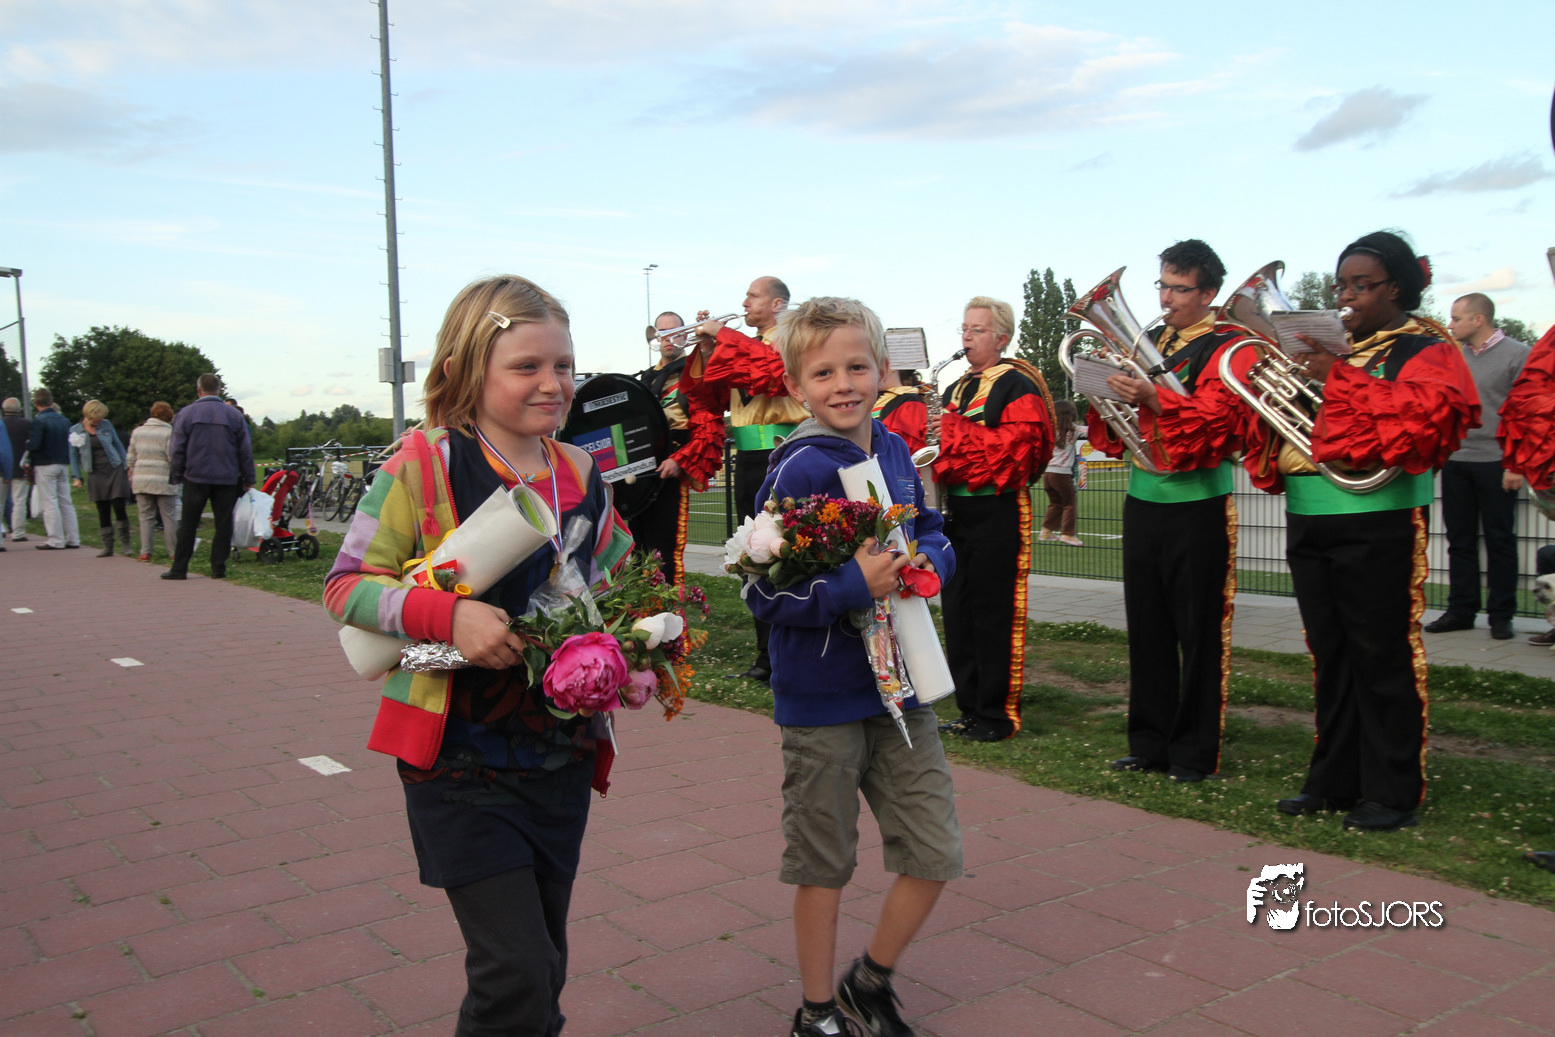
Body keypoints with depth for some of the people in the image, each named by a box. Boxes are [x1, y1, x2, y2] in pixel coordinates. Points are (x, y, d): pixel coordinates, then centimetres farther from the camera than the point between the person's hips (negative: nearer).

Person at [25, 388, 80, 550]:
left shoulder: (39, 420, -12)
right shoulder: (64, 420, 7)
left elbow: (34, 444, -19)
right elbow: (70, 441, 9)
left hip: (45, 465, -6)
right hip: (63, 464, 6)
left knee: (50, 503, -2)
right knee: (66, 502, 9)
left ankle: (56, 540, -1)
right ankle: (73, 539, 10)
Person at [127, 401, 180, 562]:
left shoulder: (137, 432, 9)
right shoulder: (169, 432, -9)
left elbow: (131, 458, 14)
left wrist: (132, 476, 24)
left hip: (141, 480, 4)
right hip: (163, 481, -4)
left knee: (146, 517, 8)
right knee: (169, 517, 4)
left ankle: (145, 552, 3)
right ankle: (174, 551, 8)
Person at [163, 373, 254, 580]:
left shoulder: (185, 414, 0)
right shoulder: (234, 415, 3)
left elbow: (176, 449, 1)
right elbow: (245, 450, 5)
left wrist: (177, 475, 12)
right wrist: (248, 479, 11)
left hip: (196, 478, 0)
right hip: (227, 478, 0)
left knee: (188, 524, 5)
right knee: (223, 524, 4)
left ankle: (179, 569, 6)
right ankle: (218, 568, 3)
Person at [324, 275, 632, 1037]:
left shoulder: (582, 475, 4)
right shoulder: (424, 464, -12)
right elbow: (345, 586, -10)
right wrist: (447, 614, -26)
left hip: (560, 756, 6)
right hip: (459, 758, -5)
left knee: (544, 969, 17)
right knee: (516, 973, -9)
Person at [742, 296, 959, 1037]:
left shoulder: (895, 452, 2)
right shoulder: (797, 469, -16)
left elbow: (936, 536, 12)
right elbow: (764, 592, -16)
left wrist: (923, 561, -9)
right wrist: (855, 587, -26)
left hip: (898, 685, 5)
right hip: (821, 698, -5)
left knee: (936, 854, 9)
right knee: (823, 867, 11)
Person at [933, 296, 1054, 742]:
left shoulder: (1018, 388, -6)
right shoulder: (955, 390, 19)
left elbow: (1013, 447, -19)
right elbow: (941, 440, 24)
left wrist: (954, 431, -19)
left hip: (997, 515, -8)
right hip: (955, 513, 8)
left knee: (994, 615, -4)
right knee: (957, 613, 10)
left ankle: (997, 714, 6)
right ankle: (970, 708, 20)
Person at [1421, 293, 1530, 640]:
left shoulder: (1518, 355, -3)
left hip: (1495, 463, -5)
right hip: (1455, 461, 5)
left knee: (1499, 541, 3)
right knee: (1460, 540, 8)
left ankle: (1501, 615, 10)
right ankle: (1461, 611, 15)